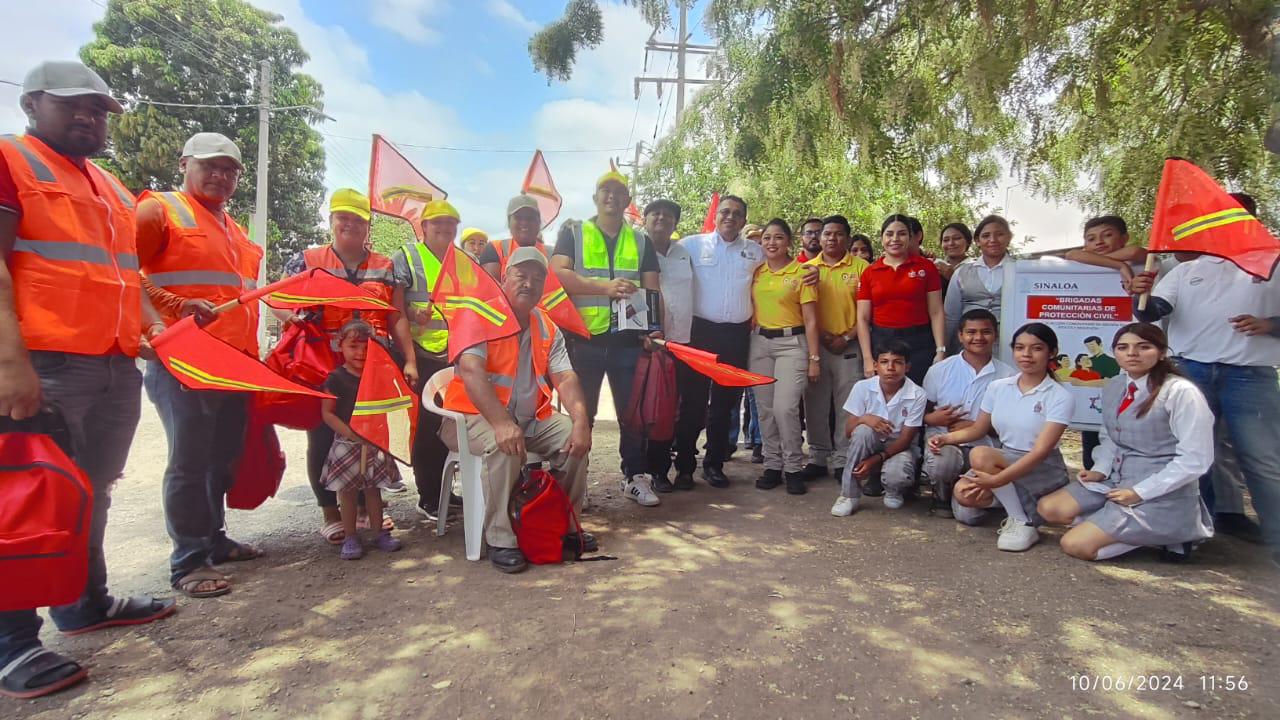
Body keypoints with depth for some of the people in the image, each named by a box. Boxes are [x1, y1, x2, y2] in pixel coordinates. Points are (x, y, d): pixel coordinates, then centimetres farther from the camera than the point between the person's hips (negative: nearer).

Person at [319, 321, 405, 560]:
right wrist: (352, 433, -17)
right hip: (346, 444, -3)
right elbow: (327, 413, -9)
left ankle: (380, 532, 21)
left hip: (374, 443, 3)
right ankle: (349, 538, 15)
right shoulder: (336, 378, -7)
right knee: (347, 491, 4)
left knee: (373, 488, 12)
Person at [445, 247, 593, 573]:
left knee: (575, 437, -14)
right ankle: (500, 540, -19)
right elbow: (470, 370, -25)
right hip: (478, 415, -5)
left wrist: (581, 420, -22)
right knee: (504, 447, -34)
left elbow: (565, 378, -2)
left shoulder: (547, 328, 9)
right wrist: (502, 423, -37)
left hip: (531, 418, 6)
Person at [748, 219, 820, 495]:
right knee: (765, 408, 6)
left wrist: (814, 358, -6)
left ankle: (793, 467, 3)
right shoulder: (755, 271, 9)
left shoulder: (801, 272, -2)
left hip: (791, 343, -4)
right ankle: (772, 465, 18)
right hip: (759, 342, 4)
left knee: (785, 407, -13)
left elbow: (810, 320, -3)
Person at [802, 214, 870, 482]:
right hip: (815, 344, 2)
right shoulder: (808, 268, 9)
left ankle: (842, 460, 13)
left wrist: (847, 337, -9)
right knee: (815, 405, 6)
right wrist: (822, 336, -4)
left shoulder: (861, 267, 3)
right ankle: (818, 457, 18)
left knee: (847, 406, 2)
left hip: (848, 347, -2)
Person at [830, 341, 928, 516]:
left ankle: (894, 491, 8)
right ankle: (849, 495, -18)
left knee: (895, 474, -36)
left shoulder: (917, 395, -17)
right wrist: (864, 419, -32)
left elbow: (905, 439, -15)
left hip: (899, 448, -1)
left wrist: (876, 459, -26)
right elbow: (848, 431, -10)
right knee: (863, 430, -34)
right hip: (869, 446, 2)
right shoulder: (863, 387, -13)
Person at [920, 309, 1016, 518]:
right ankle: (942, 497, 0)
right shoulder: (940, 370, 3)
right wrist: (932, 418, -14)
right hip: (944, 443, 0)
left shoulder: (1008, 376, 2)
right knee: (942, 461, -38)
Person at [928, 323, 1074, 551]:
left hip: (1044, 471, -5)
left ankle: (1022, 522, -18)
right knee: (964, 493, -25)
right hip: (1003, 462, 5)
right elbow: (978, 429, 11)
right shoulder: (998, 387, 1)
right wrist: (946, 438, -11)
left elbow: (1041, 451, -24)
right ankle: (1015, 501, 7)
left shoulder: (1060, 397, -14)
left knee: (980, 456, -32)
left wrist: (996, 480, -35)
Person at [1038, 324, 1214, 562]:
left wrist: (1140, 492, -19)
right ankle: (1134, 529, 4)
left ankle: (1166, 534, 3)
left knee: (1075, 544, -14)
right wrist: (1100, 470, -2)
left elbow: (1195, 459, -19)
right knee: (1048, 508, -3)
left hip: (1162, 494, -8)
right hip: (1116, 479, 8)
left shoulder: (1180, 392, -18)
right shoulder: (1114, 387, 4)